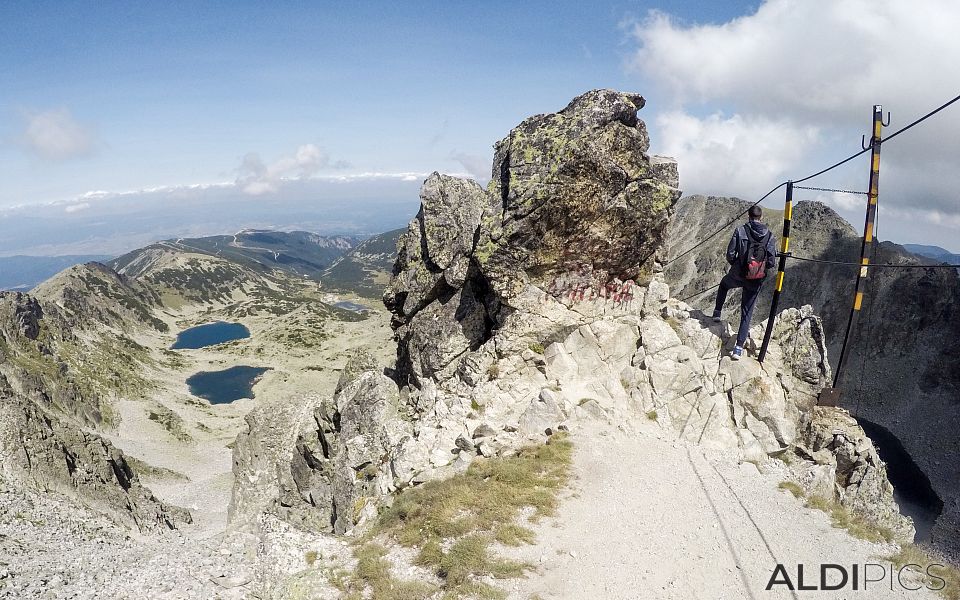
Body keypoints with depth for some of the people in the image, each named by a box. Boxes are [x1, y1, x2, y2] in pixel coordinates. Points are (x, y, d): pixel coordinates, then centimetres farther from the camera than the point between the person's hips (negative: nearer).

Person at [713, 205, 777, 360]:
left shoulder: (740, 231, -8)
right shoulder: (769, 235, -2)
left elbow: (730, 255, -8)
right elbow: (771, 262, -4)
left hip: (738, 275, -1)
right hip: (757, 281, 1)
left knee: (724, 284, 36)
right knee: (747, 312, 9)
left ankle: (717, 313, 36)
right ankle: (739, 347, 5)